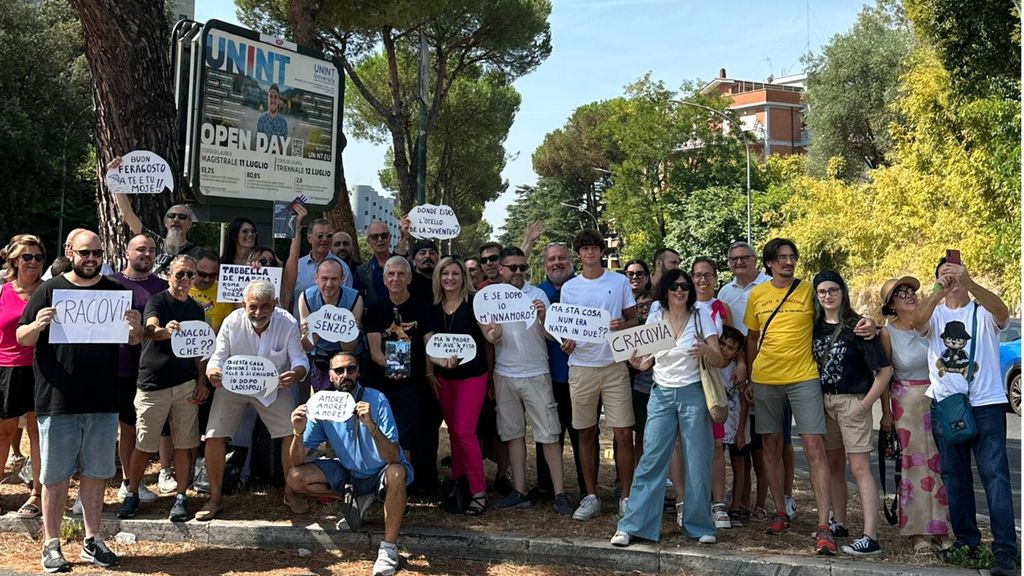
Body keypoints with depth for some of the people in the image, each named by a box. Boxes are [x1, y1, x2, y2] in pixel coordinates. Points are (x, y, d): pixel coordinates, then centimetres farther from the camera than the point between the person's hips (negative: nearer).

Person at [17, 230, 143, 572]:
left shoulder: (116, 292, 8)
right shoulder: (50, 290, 1)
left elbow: (134, 341, 10)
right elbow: (22, 338, 1)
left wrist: (135, 328, -13)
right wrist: (37, 326, -21)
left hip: (104, 402, 3)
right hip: (58, 401, -2)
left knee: (95, 473, 11)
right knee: (55, 475, 5)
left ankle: (92, 541, 22)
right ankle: (51, 544, 17)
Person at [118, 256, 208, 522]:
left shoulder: (196, 310, 13)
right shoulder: (157, 301, -3)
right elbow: (150, 329, -23)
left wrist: (202, 381, 6)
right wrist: (164, 330, -46)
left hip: (186, 385, 4)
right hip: (153, 384, -4)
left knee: (184, 443, 3)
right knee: (143, 445, 3)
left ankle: (180, 497, 11)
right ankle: (131, 494, 19)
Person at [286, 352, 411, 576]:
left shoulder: (376, 400, -23)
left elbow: (393, 458, -32)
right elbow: (297, 461, -12)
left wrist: (371, 426, -48)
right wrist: (298, 433, -33)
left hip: (380, 472, -4)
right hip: (347, 472, 5)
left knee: (396, 473, -38)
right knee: (295, 478, -11)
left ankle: (389, 548, -23)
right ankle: (357, 500, 4)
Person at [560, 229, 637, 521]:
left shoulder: (620, 282, 5)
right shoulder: (569, 288, 8)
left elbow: (633, 319, 8)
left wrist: (622, 325, -14)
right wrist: (566, 341, -10)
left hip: (614, 365, -1)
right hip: (581, 366, 1)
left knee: (624, 433, -4)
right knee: (586, 434, 7)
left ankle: (626, 496, 8)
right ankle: (591, 496, 18)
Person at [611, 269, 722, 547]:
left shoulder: (701, 316, 1)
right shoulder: (655, 318, 6)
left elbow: (719, 360, -3)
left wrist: (706, 350, -25)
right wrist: (638, 364, -10)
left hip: (693, 394, -1)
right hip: (662, 394, 1)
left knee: (697, 461, 1)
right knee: (651, 459, -3)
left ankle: (699, 526, 15)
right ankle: (632, 525, 1)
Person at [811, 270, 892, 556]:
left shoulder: (857, 326, -10)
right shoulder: (816, 326, 8)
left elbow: (885, 371, -11)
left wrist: (865, 404, -12)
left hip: (852, 402, -6)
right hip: (824, 402, 6)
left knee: (860, 468, -9)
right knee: (833, 465, 13)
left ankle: (871, 537, -11)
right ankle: (839, 524, 24)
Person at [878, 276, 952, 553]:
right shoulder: (888, 333, -5)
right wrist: (886, 412, 1)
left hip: (939, 399, 2)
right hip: (906, 402, -2)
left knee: (939, 463, 4)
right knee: (913, 465, 0)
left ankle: (940, 528, 14)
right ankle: (918, 531, 9)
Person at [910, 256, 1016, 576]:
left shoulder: (983, 312, 2)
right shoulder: (935, 314, 7)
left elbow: (1002, 312, -23)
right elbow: (916, 320, -17)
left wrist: (968, 282, -38)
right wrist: (939, 291, -33)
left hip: (986, 405, -3)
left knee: (995, 475, -8)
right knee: (955, 477, 10)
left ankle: (1005, 550, -7)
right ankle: (966, 541, 21)